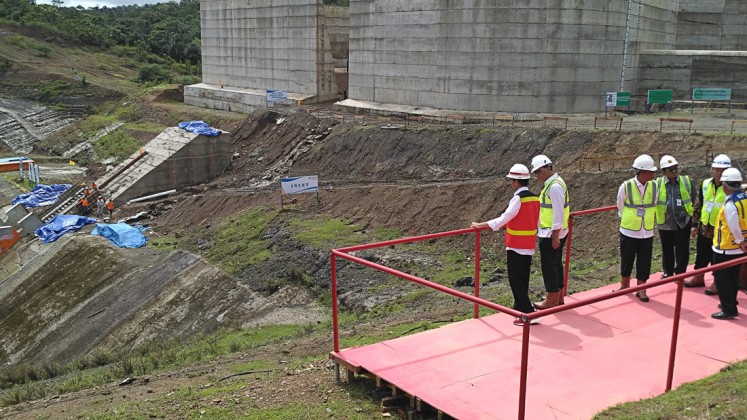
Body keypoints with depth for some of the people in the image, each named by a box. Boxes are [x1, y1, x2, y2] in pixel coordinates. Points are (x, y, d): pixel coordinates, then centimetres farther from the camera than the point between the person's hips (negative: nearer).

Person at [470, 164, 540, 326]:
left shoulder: (518, 198, -18)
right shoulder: (535, 198, 6)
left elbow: (504, 219, -19)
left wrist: (480, 225, -11)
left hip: (516, 247, -8)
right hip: (529, 247, 8)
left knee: (515, 281, -2)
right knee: (523, 280, 16)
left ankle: (528, 314, -4)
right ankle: (520, 308, 26)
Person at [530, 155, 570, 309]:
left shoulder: (554, 186, -20)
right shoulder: (552, 183, 11)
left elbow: (558, 213, -22)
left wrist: (555, 236, -21)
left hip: (551, 235, -10)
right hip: (553, 234, 10)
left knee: (549, 265, -1)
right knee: (556, 264, 17)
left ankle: (552, 299, 9)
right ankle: (558, 296, 28)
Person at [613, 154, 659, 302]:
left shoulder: (654, 186, -5)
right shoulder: (626, 186, -13)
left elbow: (654, 208, 7)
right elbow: (620, 208, 0)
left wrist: (651, 224, 9)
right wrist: (625, 222, 7)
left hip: (647, 233, 2)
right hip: (628, 232, -2)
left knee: (644, 261, 5)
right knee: (627, 259, 12)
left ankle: (641, 289, 18)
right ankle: (625, 284, 33)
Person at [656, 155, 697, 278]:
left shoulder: (687, 181, -2)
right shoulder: (658, 183, -5)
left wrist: (696, 219, 8)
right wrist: (654, 217, 6)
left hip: (683, 221, 0)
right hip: (665, 222, 1)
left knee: (682, 250, 7)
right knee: (667, 249, 15)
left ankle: (680, 273, 23)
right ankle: (667, 272, 33)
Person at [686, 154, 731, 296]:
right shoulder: (705, 184, 2)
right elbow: (698, 205, 10)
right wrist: (695, 224, 10)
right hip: (704, 228, 5)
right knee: (701, 255, 19)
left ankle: (717, 283, 22)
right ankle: (698, 278, 35)